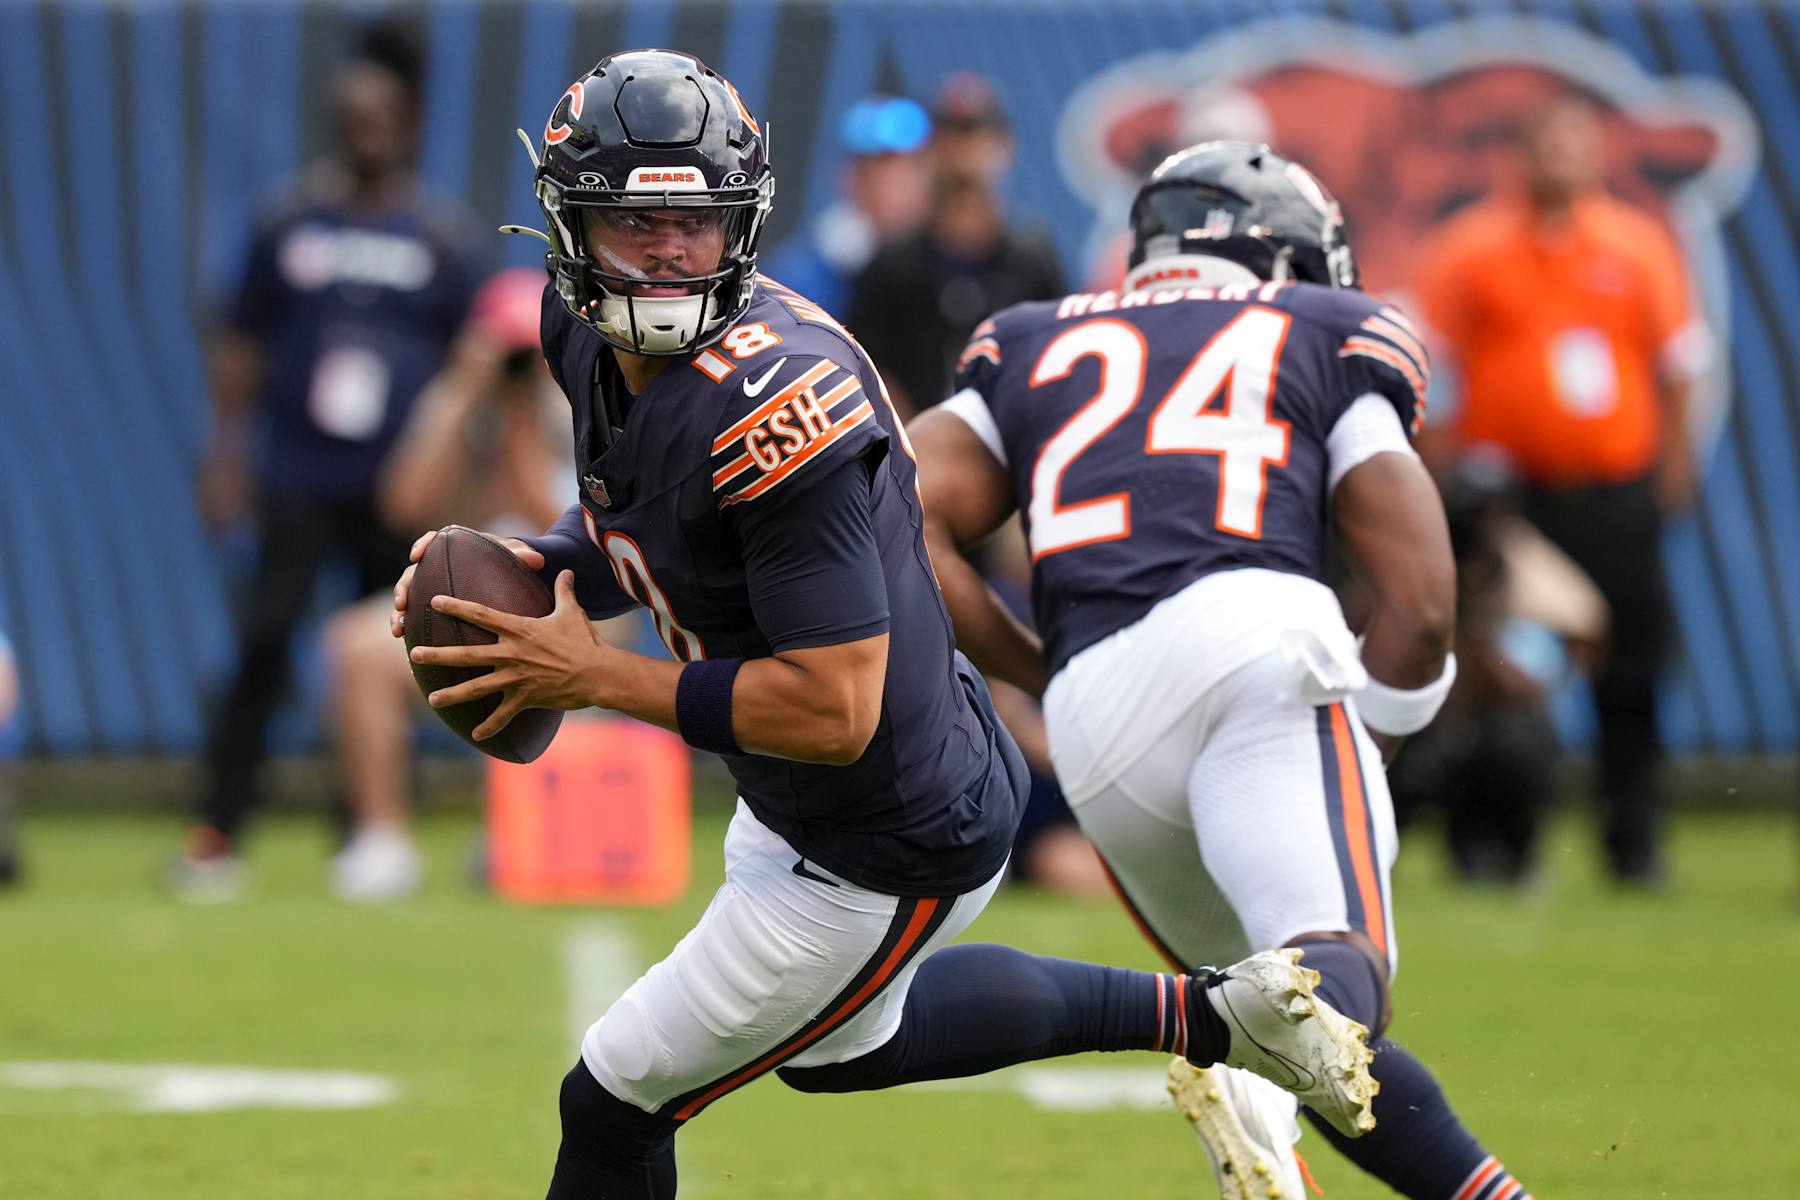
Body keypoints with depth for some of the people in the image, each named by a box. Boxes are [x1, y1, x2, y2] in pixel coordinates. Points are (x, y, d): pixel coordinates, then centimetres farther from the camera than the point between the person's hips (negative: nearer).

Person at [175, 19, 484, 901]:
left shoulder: (440, 238, 4)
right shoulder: (291, 223, 3)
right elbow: (242, 342, 9)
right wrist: (227, 448, 2)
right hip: (297, 485, -1)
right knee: (263, 645, -10)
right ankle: (216, 835, -8)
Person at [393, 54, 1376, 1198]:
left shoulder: (770, 410, -34)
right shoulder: (593, 336, -7)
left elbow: (835, 712, -34)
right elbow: (627, 527, 13)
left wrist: (598, 678, -28)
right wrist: (530, 567, -10)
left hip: (891, 856, -10)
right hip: (794, 805, 10)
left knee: (616, 1101, 3)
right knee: (833, 1047, 36)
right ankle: (1213, 1013, 41)